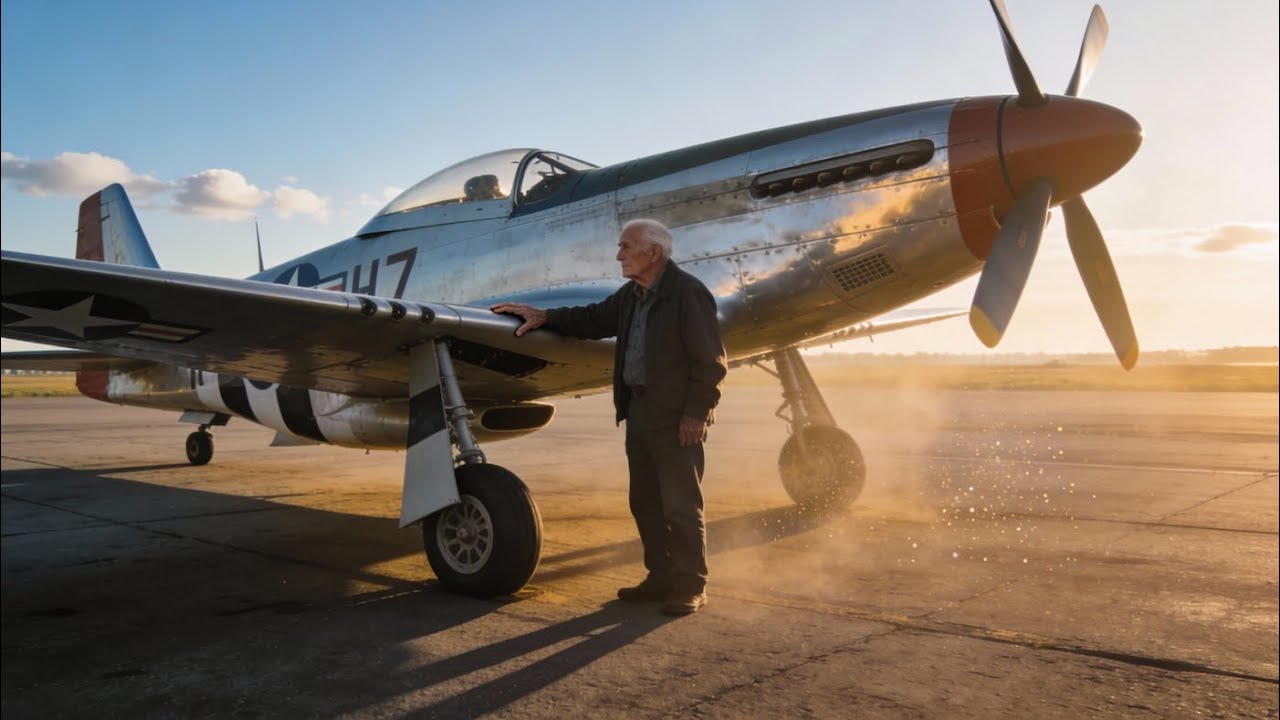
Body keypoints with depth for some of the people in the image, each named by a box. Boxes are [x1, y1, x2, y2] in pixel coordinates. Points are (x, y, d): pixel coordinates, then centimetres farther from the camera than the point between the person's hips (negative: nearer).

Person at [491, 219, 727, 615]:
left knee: (681, 505, 0)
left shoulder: (689, 293, -14)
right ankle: (661, 576, 28)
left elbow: (710, 361, -15)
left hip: (676, 417, -9)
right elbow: (594, 319, 23)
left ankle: (690, 587, 13)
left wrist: (696, 412, -17)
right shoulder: (631, 294, 12)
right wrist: (544, 317, 12)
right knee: (645, 502, 15)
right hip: (638, 411, 9)